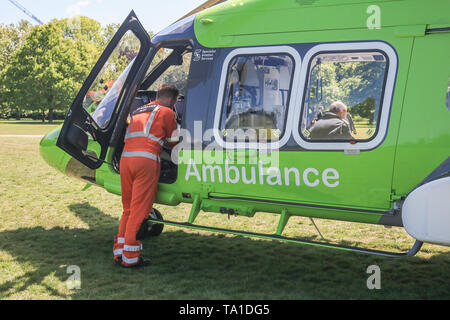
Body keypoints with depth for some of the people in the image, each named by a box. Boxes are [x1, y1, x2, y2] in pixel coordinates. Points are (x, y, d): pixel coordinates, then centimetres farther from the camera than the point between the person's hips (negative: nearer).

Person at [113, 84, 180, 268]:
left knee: (128, 209, 16)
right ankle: (130, 258, 0)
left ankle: (119, 252, 17)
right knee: (140, 210, -2)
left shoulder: (137, 112, 29)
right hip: (146, 160, -6)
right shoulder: (166, 112, 10)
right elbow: (173, 142, 17)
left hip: (125, 158, 7)